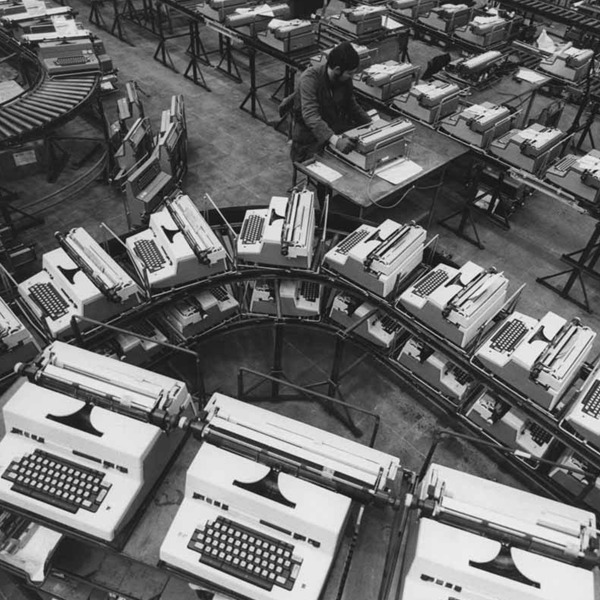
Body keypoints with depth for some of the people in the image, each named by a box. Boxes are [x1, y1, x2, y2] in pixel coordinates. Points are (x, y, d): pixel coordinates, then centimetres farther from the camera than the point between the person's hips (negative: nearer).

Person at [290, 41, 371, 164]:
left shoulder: (345, 79, -1)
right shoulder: (309, 79, -21)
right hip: (311, 137, -6)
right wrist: (334, 140, -47)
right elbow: (310, 116, -34)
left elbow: (352, 106, 17)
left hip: (338, 132, 6)